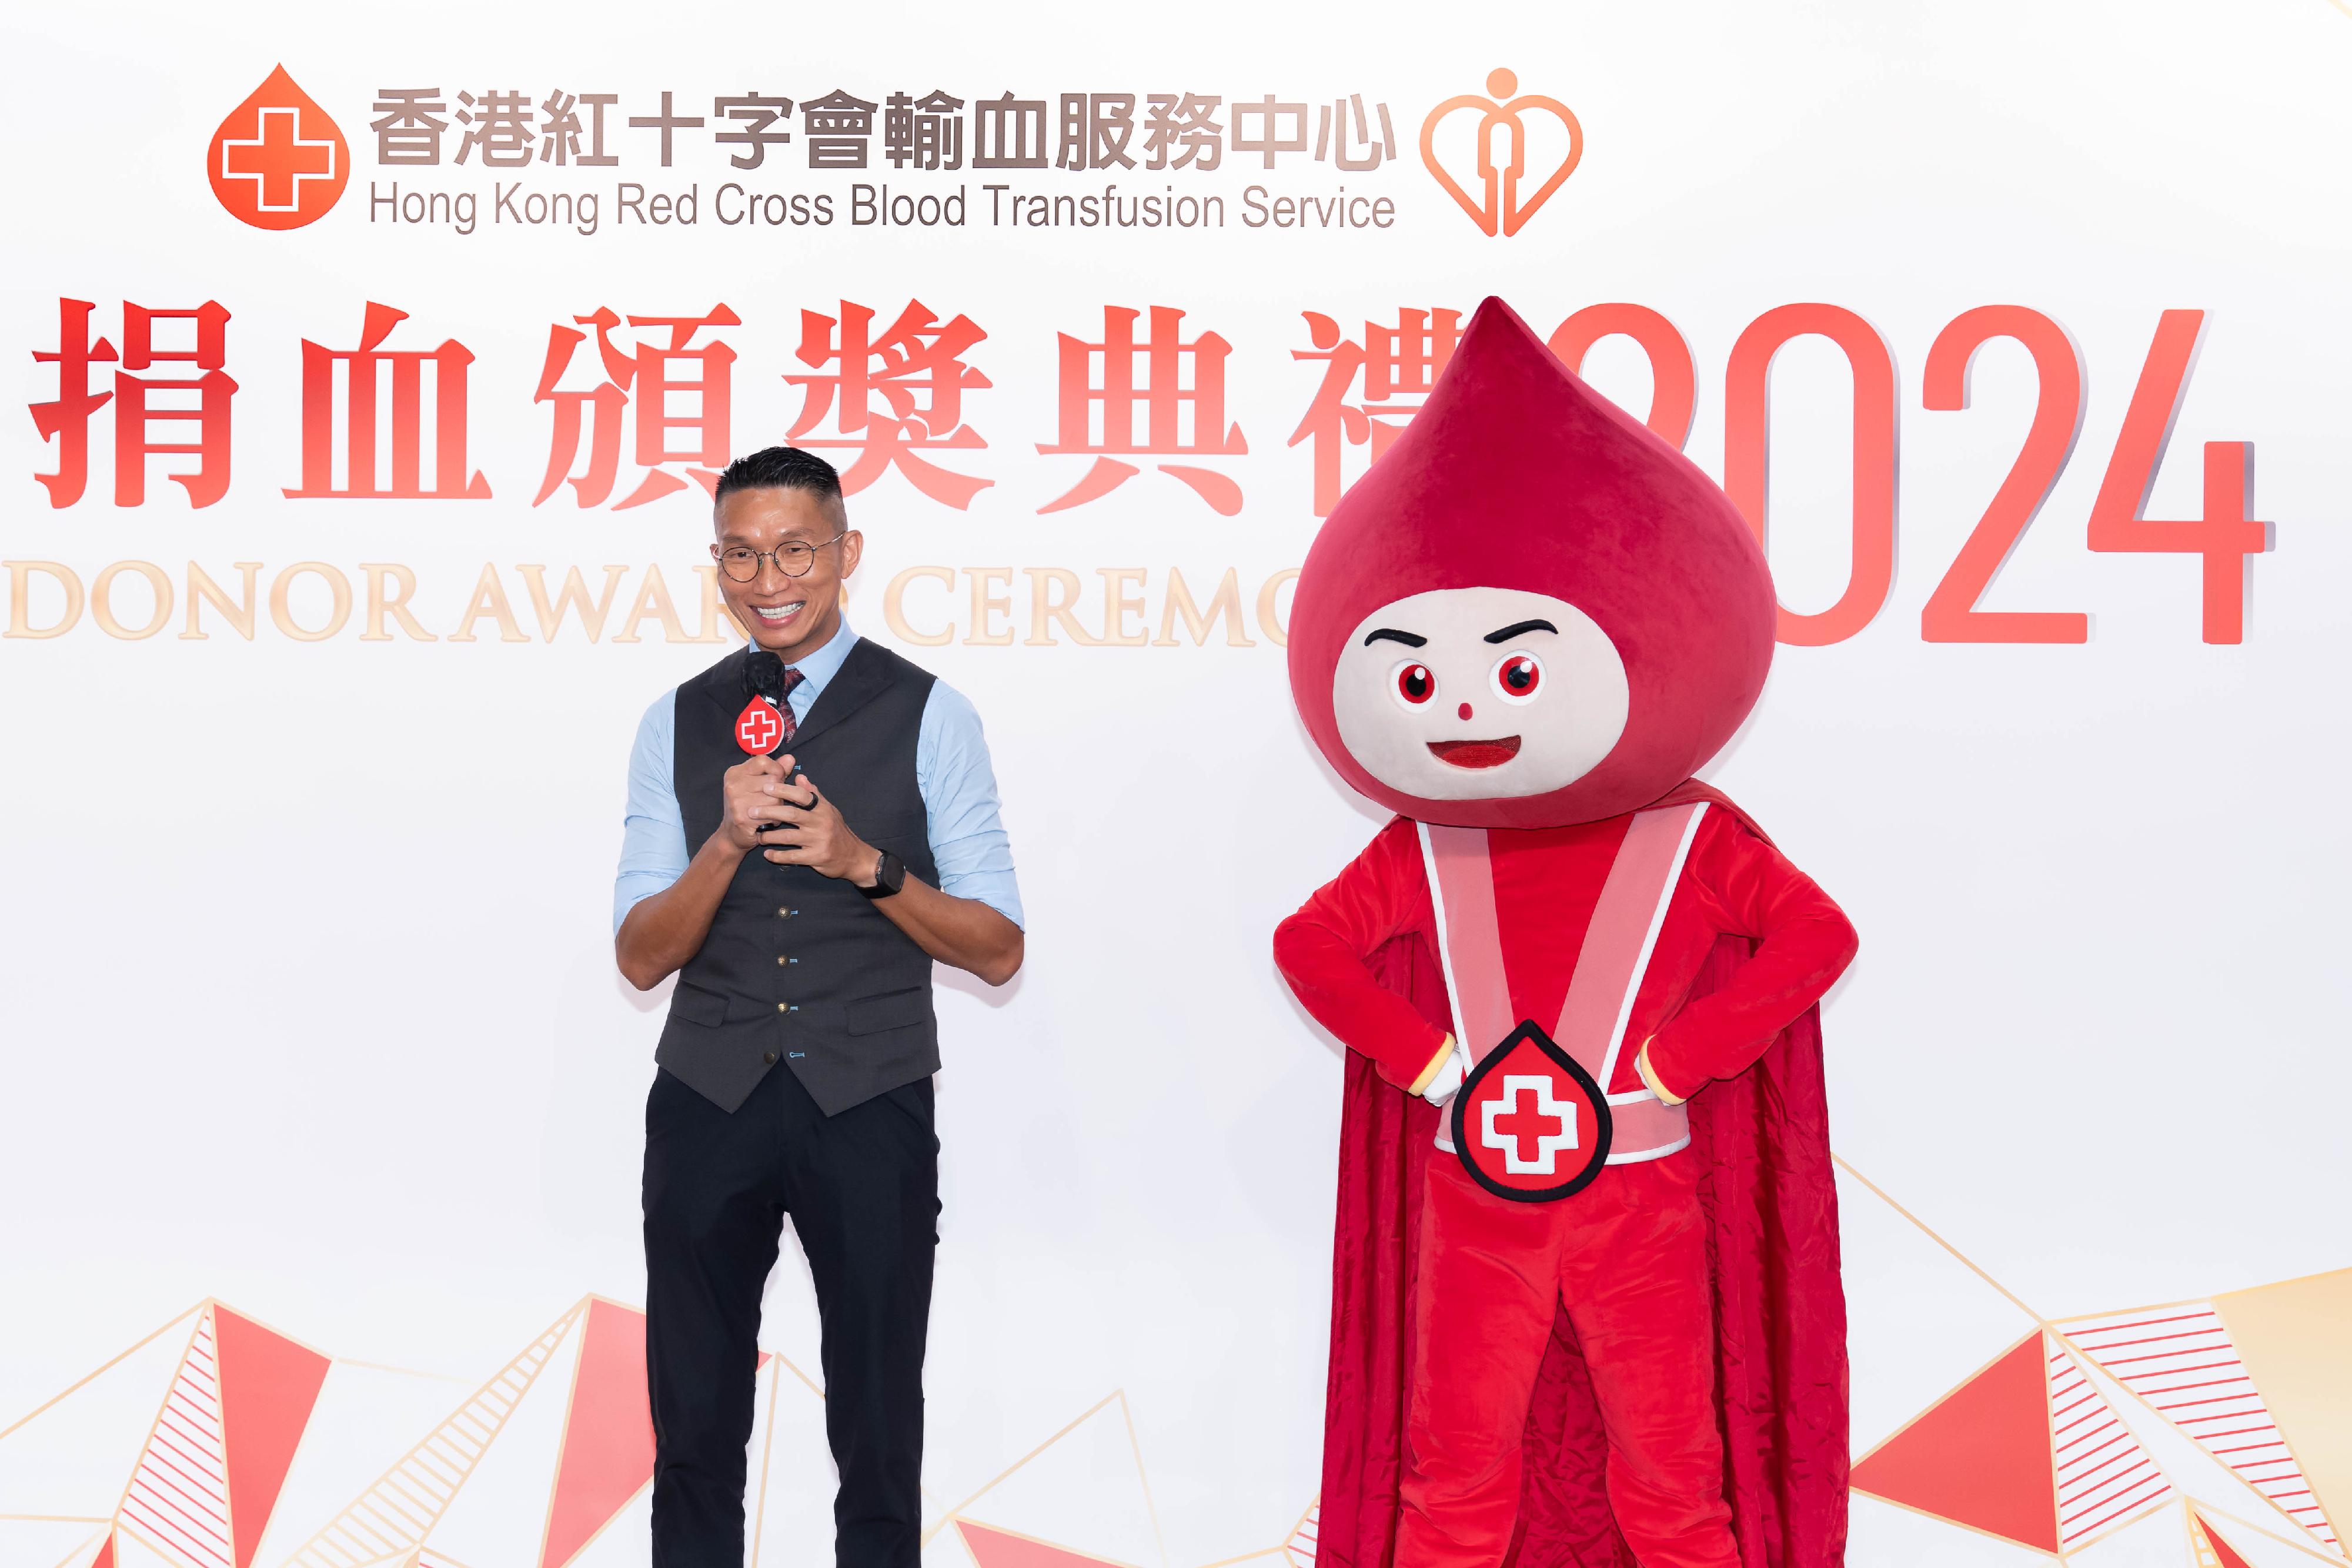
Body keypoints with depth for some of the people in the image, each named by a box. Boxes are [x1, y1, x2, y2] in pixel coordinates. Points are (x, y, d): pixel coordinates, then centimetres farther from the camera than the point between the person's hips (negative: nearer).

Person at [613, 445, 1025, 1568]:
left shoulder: (928, 716, -2)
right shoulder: (677, 725, 6)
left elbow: (997, 950, -2)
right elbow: (640, 957, 2)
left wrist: (864, 862, -17)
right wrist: (728, 844, -15)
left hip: (870, 1108, -2)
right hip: (709, 1099, 2)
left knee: (879, 1446, 9)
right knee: (695, 1440, 13)